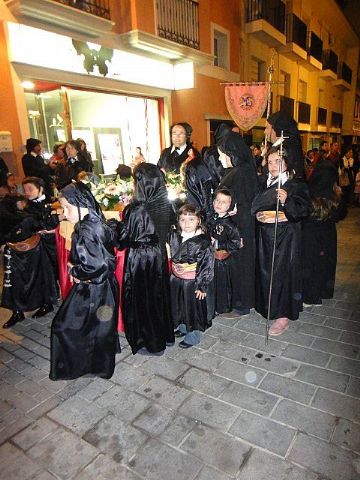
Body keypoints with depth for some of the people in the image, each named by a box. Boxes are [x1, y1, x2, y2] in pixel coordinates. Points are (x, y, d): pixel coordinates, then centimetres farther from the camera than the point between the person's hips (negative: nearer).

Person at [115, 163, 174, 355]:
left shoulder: (136, 210, -25)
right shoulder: (165, 205, -7)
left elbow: (123, 238, -15)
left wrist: (117, 223, 4)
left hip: (139, 259, -6)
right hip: (159, 255, 6)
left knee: (141, 298, 11)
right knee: (159, 293, 21)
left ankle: (151, 344, 27)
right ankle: (166, 334, 39)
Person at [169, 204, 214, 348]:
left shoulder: (203, 241, -18)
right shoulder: (174, 236, -3)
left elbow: (207, 265, -15)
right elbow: (169, 255, 9)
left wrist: (202, 285, -14)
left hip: (192, 281, -5)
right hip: (175, 279, 5)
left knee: (192, 307, 10)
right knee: (178, 306, 20)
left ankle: (192, 336, 30)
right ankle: (182, 328, 45)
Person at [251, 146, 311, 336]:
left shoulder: (296, 185, -4)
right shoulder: (264, 183, 11)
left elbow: (304, 209, -14)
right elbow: (255, 205, 18)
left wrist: (287, 201, -29)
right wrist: (257, 214, -2)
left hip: (286, 236, -5)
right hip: (265, 234, 5)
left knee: (283, 272, -3)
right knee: (265, 271, 10)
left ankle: (283, 315, 7)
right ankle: (267, 307, 28)